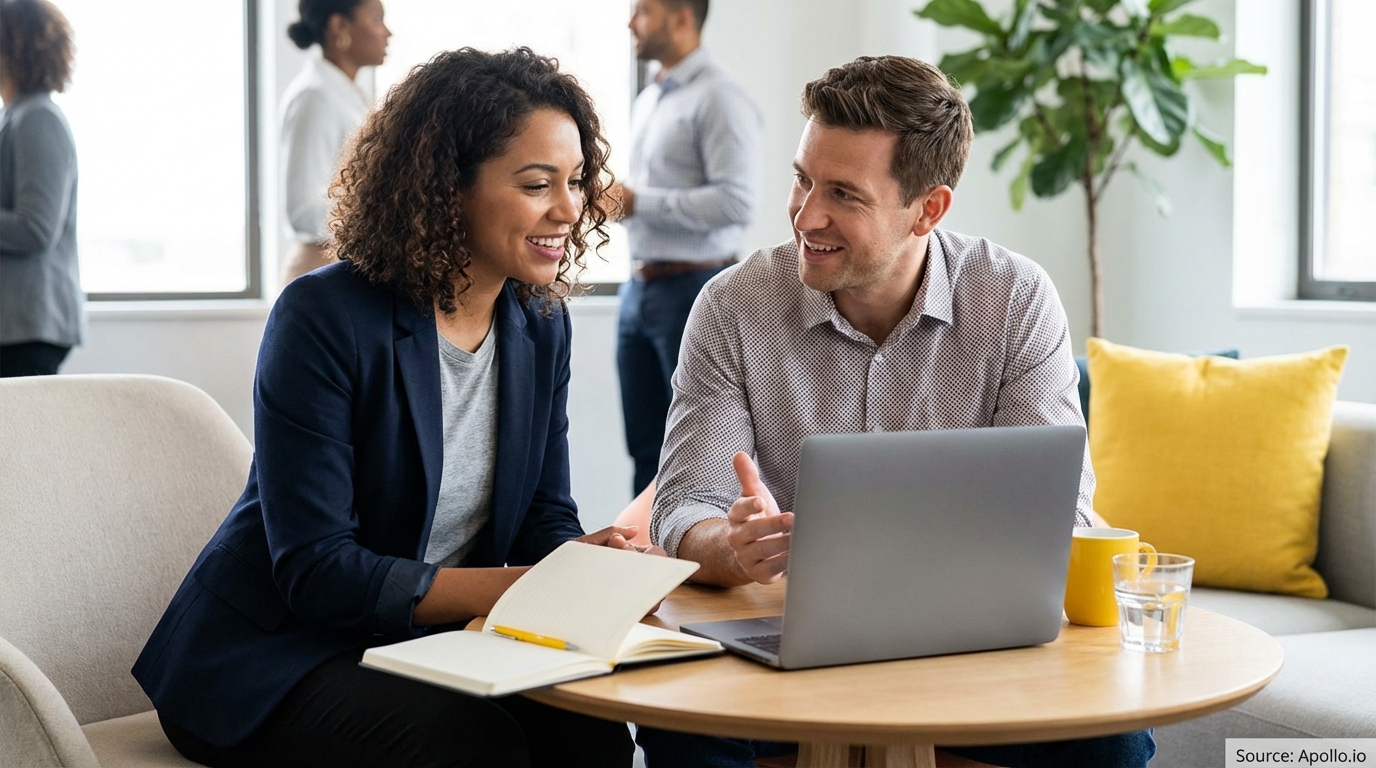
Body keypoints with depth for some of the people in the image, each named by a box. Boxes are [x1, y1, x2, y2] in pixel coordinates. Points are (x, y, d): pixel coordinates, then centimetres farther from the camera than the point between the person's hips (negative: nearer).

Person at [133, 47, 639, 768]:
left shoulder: (540, 325, 3)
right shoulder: (324, 317, -18)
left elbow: (545, 517, 5)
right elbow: (315, 570, -22)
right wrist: (515, 587, -29)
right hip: (269, 657, -5)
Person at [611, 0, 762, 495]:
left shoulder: (719, 100, -11)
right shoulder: (647, 102, 17)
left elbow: (737, 202, -21)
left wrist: (638, 203, -17)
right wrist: (617, 200, 4)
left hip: (694, 288, -8)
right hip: (640, 287, 8)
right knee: (647, 446, 12)